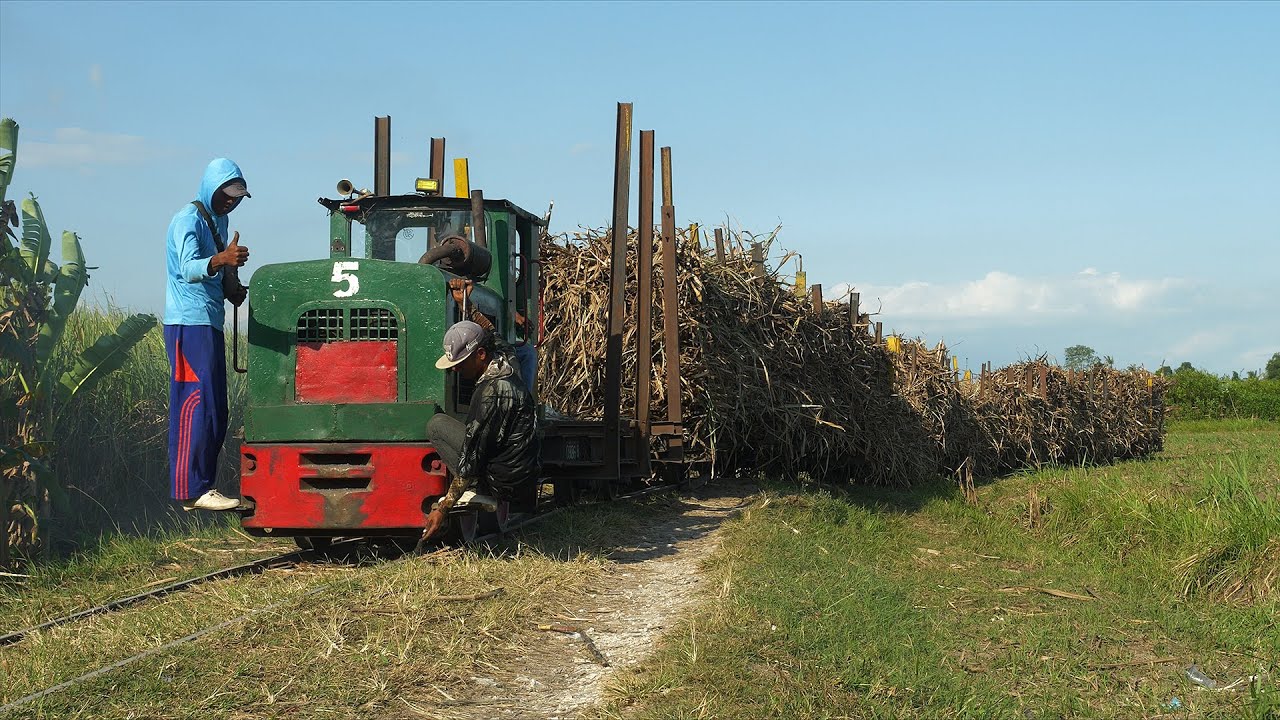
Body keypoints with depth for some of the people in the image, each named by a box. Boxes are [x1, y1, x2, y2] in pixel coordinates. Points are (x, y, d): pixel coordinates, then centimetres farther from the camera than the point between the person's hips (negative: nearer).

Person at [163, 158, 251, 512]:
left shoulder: (219, 220, 19)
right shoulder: (188, 220, -10)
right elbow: (189, 269, -27)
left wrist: (232, 286, 8)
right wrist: (221, 260, -46)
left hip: (209, 324, 10)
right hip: (189, 324, -10)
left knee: (215, 410, 10)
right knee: (196, 405, -12)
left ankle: (201, 488, 15)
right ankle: (192, 490, -11)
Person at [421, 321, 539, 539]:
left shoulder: (492, 393, -23)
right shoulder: (506, 366, 4)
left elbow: (471, 460, -21)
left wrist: (443, 509, -17)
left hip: (503, 481, -10)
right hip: (524, 474, 10)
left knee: (437, 425, -7)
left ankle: (476, 493, -5)